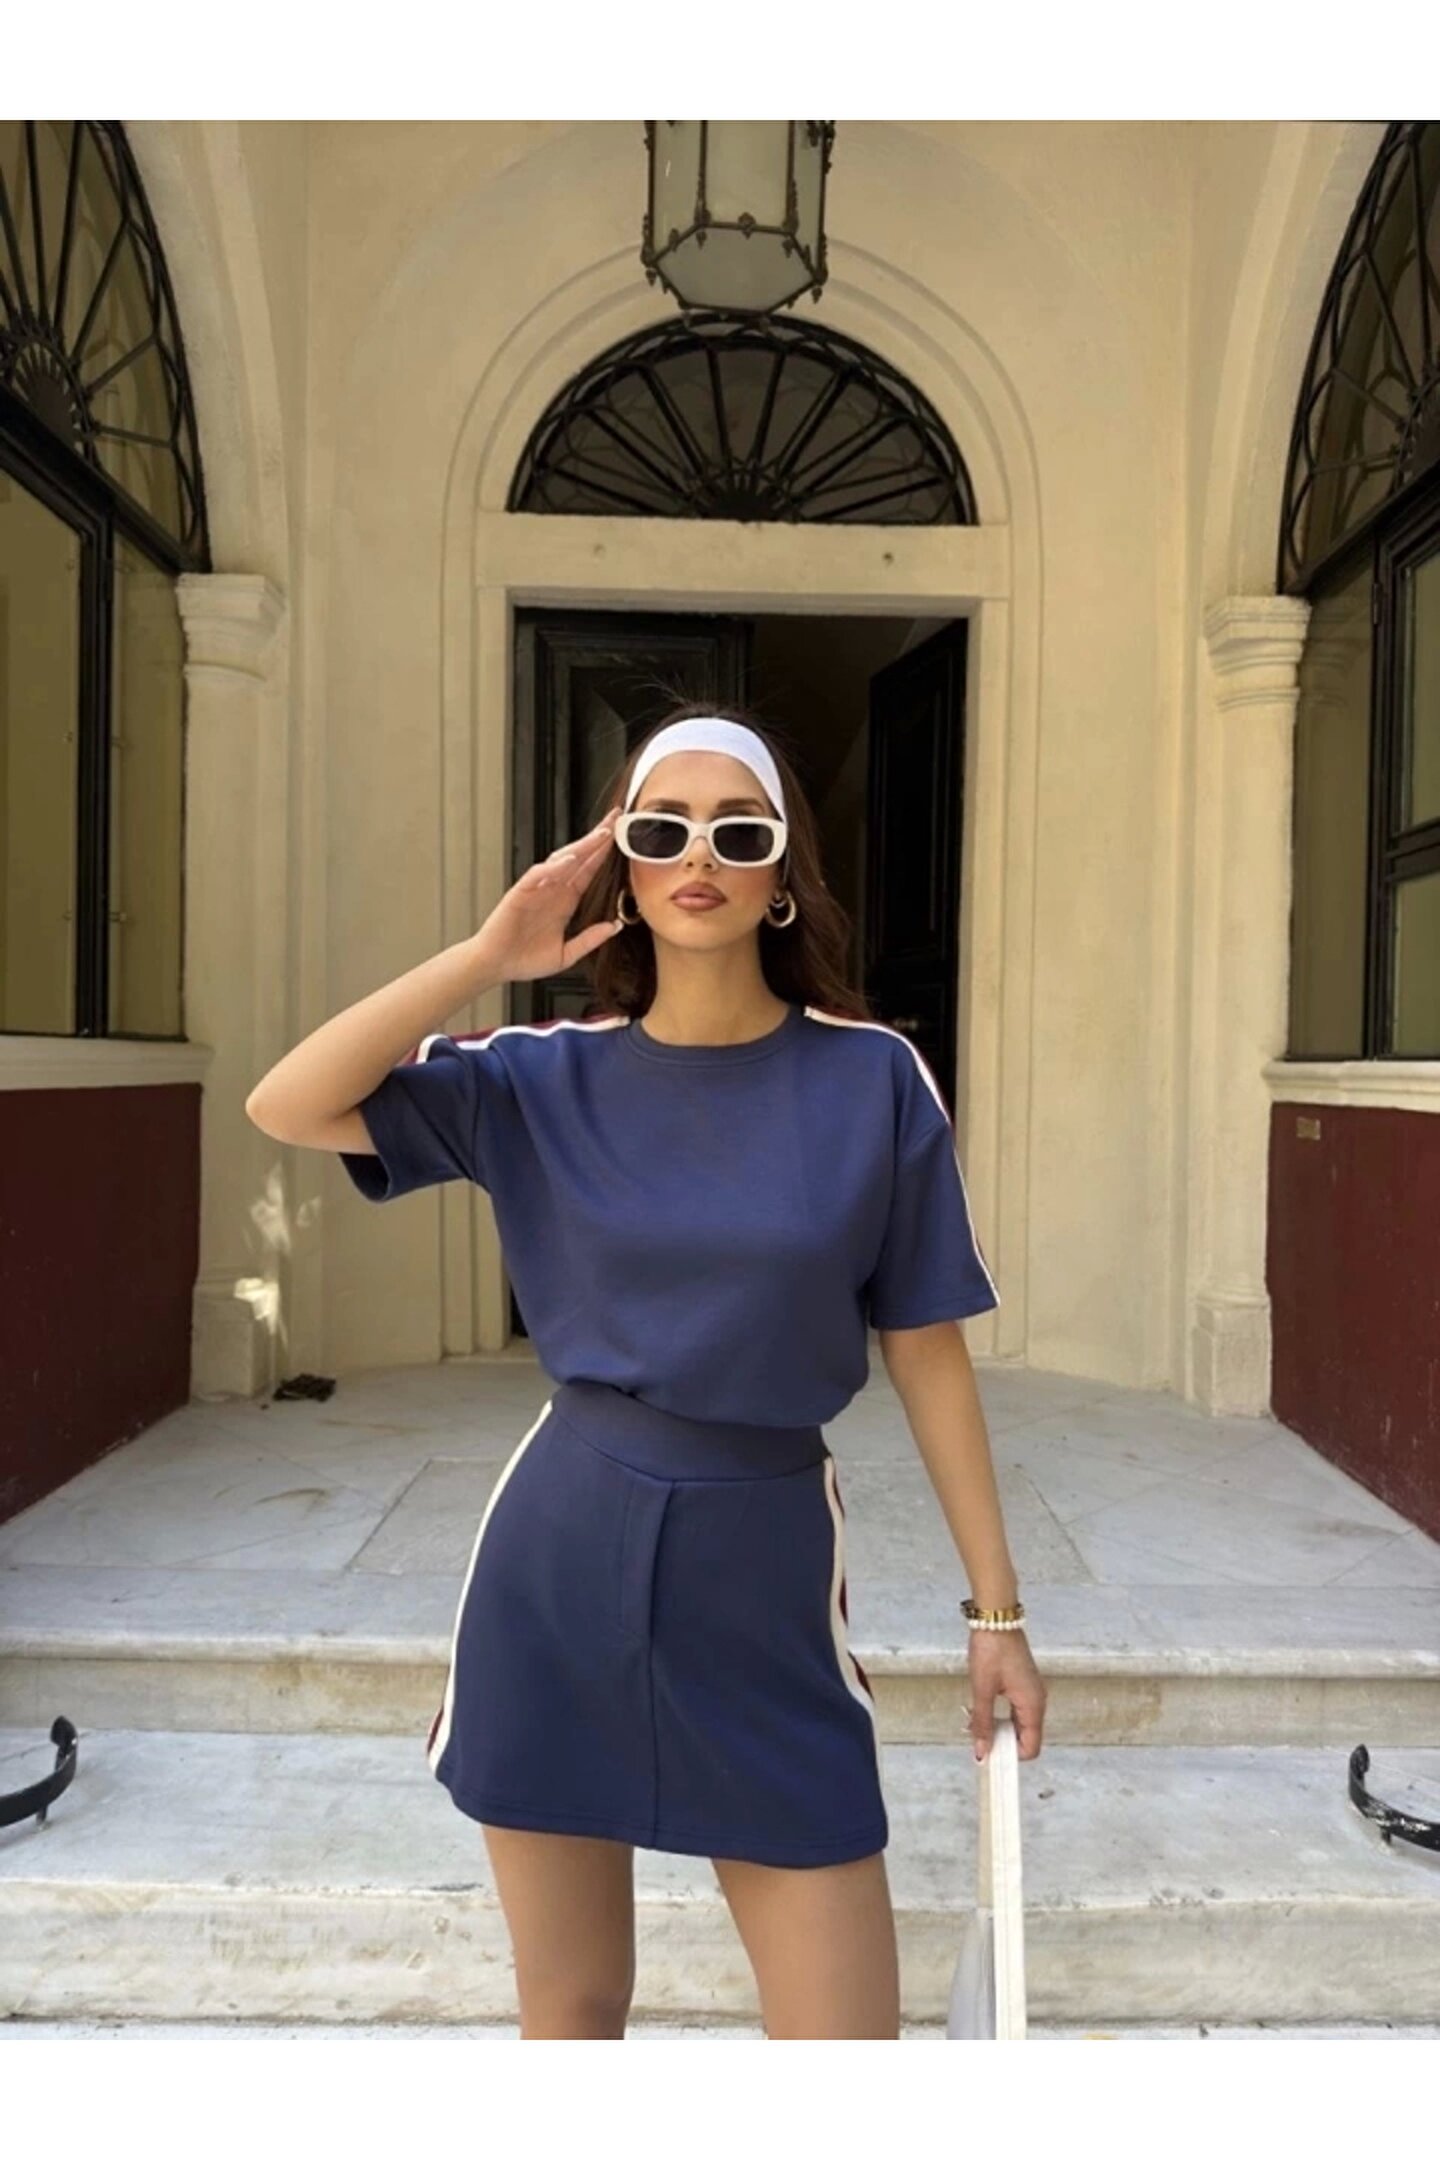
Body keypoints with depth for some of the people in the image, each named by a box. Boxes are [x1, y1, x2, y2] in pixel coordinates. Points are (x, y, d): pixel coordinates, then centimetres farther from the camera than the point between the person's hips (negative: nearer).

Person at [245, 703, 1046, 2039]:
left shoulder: (873, 1081, -5)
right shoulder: (548, 1078, -1)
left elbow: (926, 1348, -1)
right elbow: (287, 1109, -10)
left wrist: (996, 1605, 2)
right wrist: (488, 957, -14)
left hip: (765, 1569, -1)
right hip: (561, 1553, 1)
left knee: (845, 2034, 8)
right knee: (568, 2014, 17)